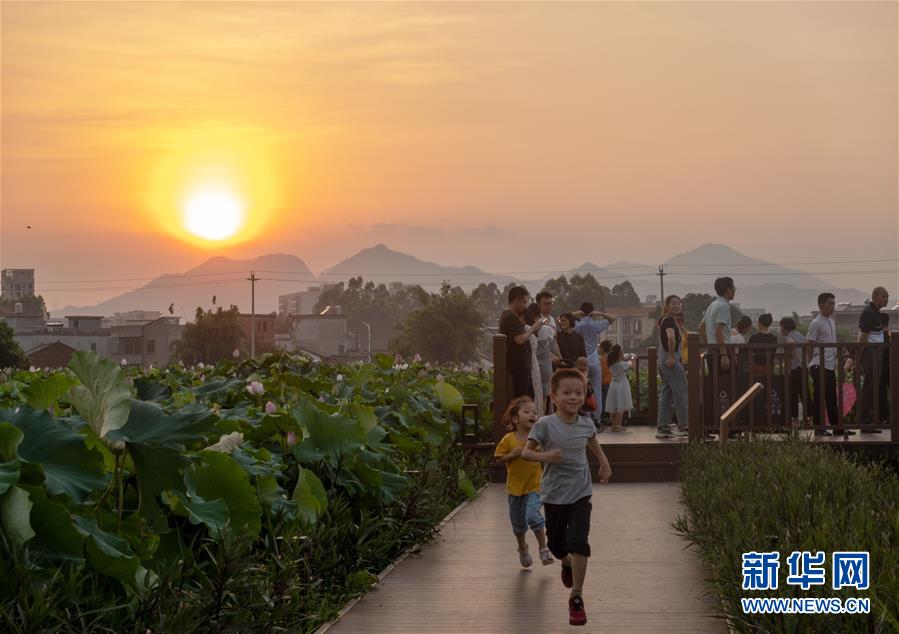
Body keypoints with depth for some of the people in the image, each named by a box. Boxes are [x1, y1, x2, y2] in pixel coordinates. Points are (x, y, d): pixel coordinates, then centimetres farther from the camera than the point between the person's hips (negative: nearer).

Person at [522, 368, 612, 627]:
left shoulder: (586, 425, -3)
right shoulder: (545, 425, -14)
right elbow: (526, 452, -12)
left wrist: (605, 464, 24)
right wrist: (544, 456, -30)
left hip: (580, 492, 1)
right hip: (554, 494, -1)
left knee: (578, 542, -14)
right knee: (556, 543, 15)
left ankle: (576, 597, -5)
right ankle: (568, 564, 53)